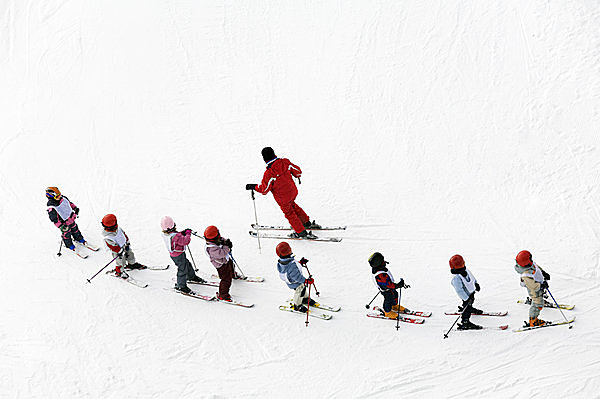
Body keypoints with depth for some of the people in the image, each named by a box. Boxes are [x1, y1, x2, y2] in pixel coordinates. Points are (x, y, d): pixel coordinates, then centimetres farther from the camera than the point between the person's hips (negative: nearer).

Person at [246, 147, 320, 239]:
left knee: (289, 213, 17)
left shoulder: (269, 173, -30)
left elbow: (264, 189, -21)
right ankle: (307, 222, 46)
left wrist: (253, 187, -6)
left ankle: (301, 232, 27)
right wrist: (297, 175, 21)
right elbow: (298, 172, -2)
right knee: (292, 205, 33)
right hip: (293, 191, 6)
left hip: (283, 198, -6)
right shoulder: (285, 162, -15)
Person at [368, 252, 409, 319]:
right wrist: (398, 285, -37)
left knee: (395, 295, 28)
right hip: (386, 290, -9)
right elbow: (388, 285, -38)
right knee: (389, 299, 13)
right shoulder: (380, 275, -44)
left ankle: (395, 306, 55)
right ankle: (387, 312, 40)